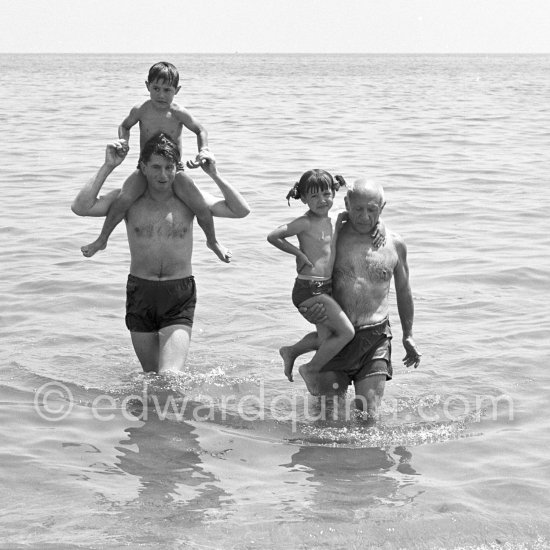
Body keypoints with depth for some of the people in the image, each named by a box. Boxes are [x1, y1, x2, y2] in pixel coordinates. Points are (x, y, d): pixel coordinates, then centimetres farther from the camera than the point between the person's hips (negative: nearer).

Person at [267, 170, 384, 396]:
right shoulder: (306, 223, -13)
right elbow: (273, 236, -20)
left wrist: (376, 227, 5)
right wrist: (299, 253, -13)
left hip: (325, 288, 8)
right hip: (309, 289, -8)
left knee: (327, 341, 15)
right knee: (347, 332, -12)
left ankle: (291, 351, 40)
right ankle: (311, 370, 6)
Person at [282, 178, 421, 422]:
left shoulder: (394, 244, 2)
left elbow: (403, 290, 17)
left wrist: (407, 336, 23)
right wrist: (308, 310, -16)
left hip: (375, 338, 0)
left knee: (367, 415, -7)